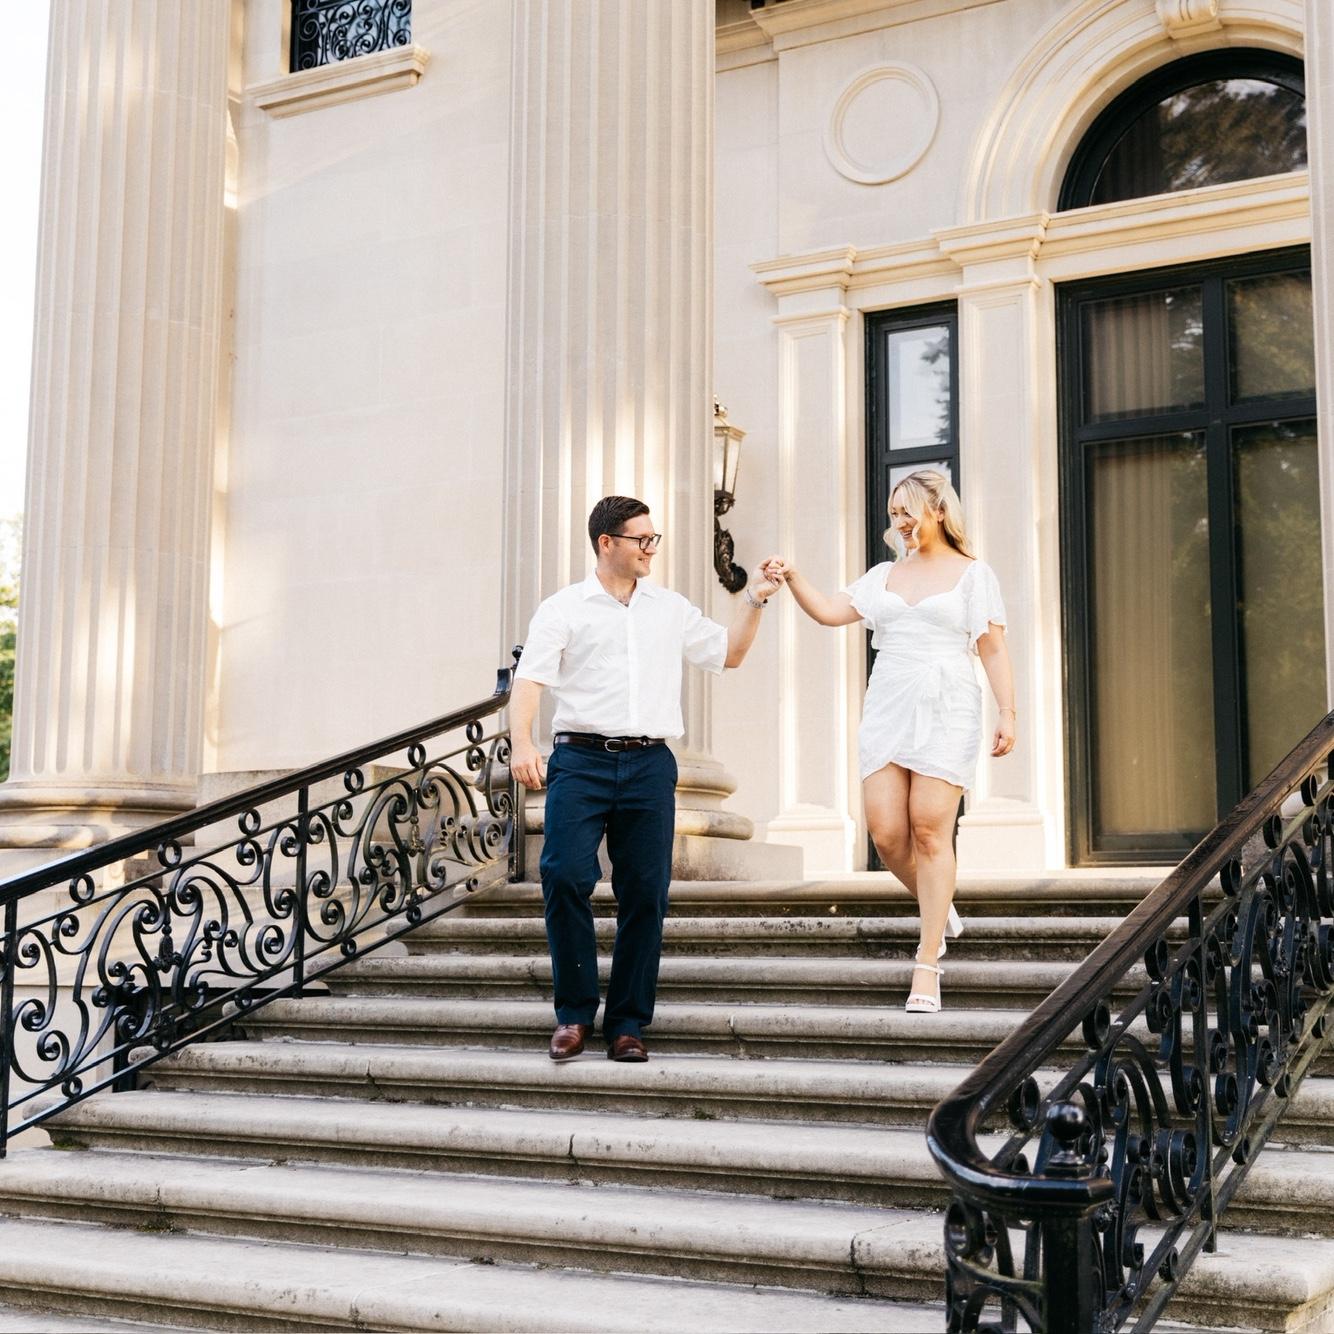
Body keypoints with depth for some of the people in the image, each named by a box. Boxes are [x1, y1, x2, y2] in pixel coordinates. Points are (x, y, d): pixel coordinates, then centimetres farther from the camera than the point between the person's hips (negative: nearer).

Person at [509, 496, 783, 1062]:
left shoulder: (670, 609, 18)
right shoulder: (563, 608, 5)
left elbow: (728, 653, 30)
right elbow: (529, 680, -4)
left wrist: (755, 600, 17)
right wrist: (521, 743, -21)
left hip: (649, 765, 3)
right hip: (581, 760, -3)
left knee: (645, 893, 0)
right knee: (564, 875, -17)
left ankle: (627, 1023, 10)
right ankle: (575, 1012, -2)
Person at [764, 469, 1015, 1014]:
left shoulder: (973, 574, 6)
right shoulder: (883, 576, 17)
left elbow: (993, 650, 1)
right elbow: (830, 611, 8)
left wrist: (1007, 713, -8)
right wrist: (793, 579, -8)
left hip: (946, 711, -4)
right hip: (886, 709, 4)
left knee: (930, 830, -8)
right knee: (885, 832, -5)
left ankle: (927, 966, -3)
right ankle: (936, 906, 25)